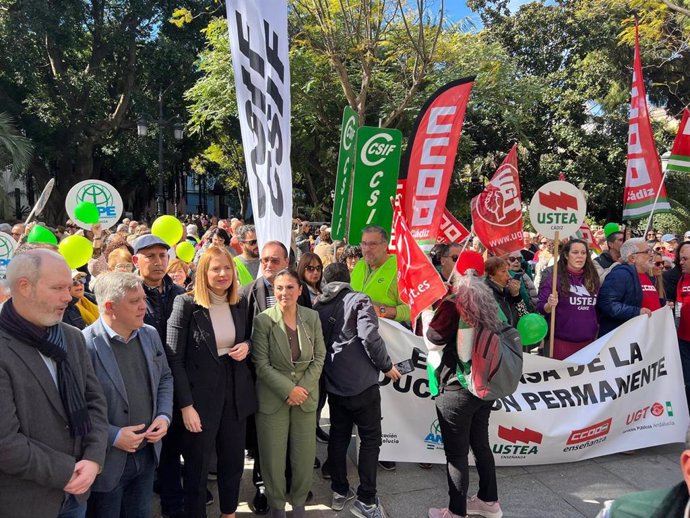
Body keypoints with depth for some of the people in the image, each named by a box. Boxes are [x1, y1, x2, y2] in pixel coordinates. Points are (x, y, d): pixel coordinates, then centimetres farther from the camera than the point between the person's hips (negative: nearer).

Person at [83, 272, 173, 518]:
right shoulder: (84, 345, -22)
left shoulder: (150, 335, 1)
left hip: (147, 452, 6)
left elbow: (165, 378, 12)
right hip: (107, 460, -6)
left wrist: (164, 415, -2)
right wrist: (112, 436, -19)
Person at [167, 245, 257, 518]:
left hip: (236, 392, 5)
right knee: (197, 466, 9)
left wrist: (246, 345, -7)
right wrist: (186, 405, -18)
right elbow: (174, 359, -14)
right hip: (201, 395, -5)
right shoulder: (186, 304, -13)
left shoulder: (240, 302, 4)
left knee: (234, 461, 17)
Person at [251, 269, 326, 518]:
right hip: (273, 398, -2)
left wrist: (303, 387, -9)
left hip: (306, 396, 3)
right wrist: (288, 389, -16)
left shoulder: (312, 317, 0)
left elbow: (319, 357, 2)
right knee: (274, 456, 6)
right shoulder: (263, 320, -10)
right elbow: (261, 364, -10)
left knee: (304, 455, 9)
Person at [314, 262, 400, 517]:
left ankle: (339, 492, 25)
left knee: (338, 437, 15)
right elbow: (370, 337, -18)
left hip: (333, 384, 5)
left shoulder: (318, 306, 6)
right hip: (362, 382, -5)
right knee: (370, 439, 5)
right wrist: (386, 366, -5)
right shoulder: (359, 301, -9)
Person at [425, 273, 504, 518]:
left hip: (457, 390, -7)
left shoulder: (453, 305, -16)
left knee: (456, 453, 5)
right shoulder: (487, 303, 5)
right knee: (480, 445, 21)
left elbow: (433, 342, -10)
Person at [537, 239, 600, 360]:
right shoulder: (553, 275, -5)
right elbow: (541, 308, -6)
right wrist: (550, 305, -26)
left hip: (588, 341, 4)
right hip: (561, 341, -4)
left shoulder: (592, 277, 8)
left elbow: (598, 308, 19)